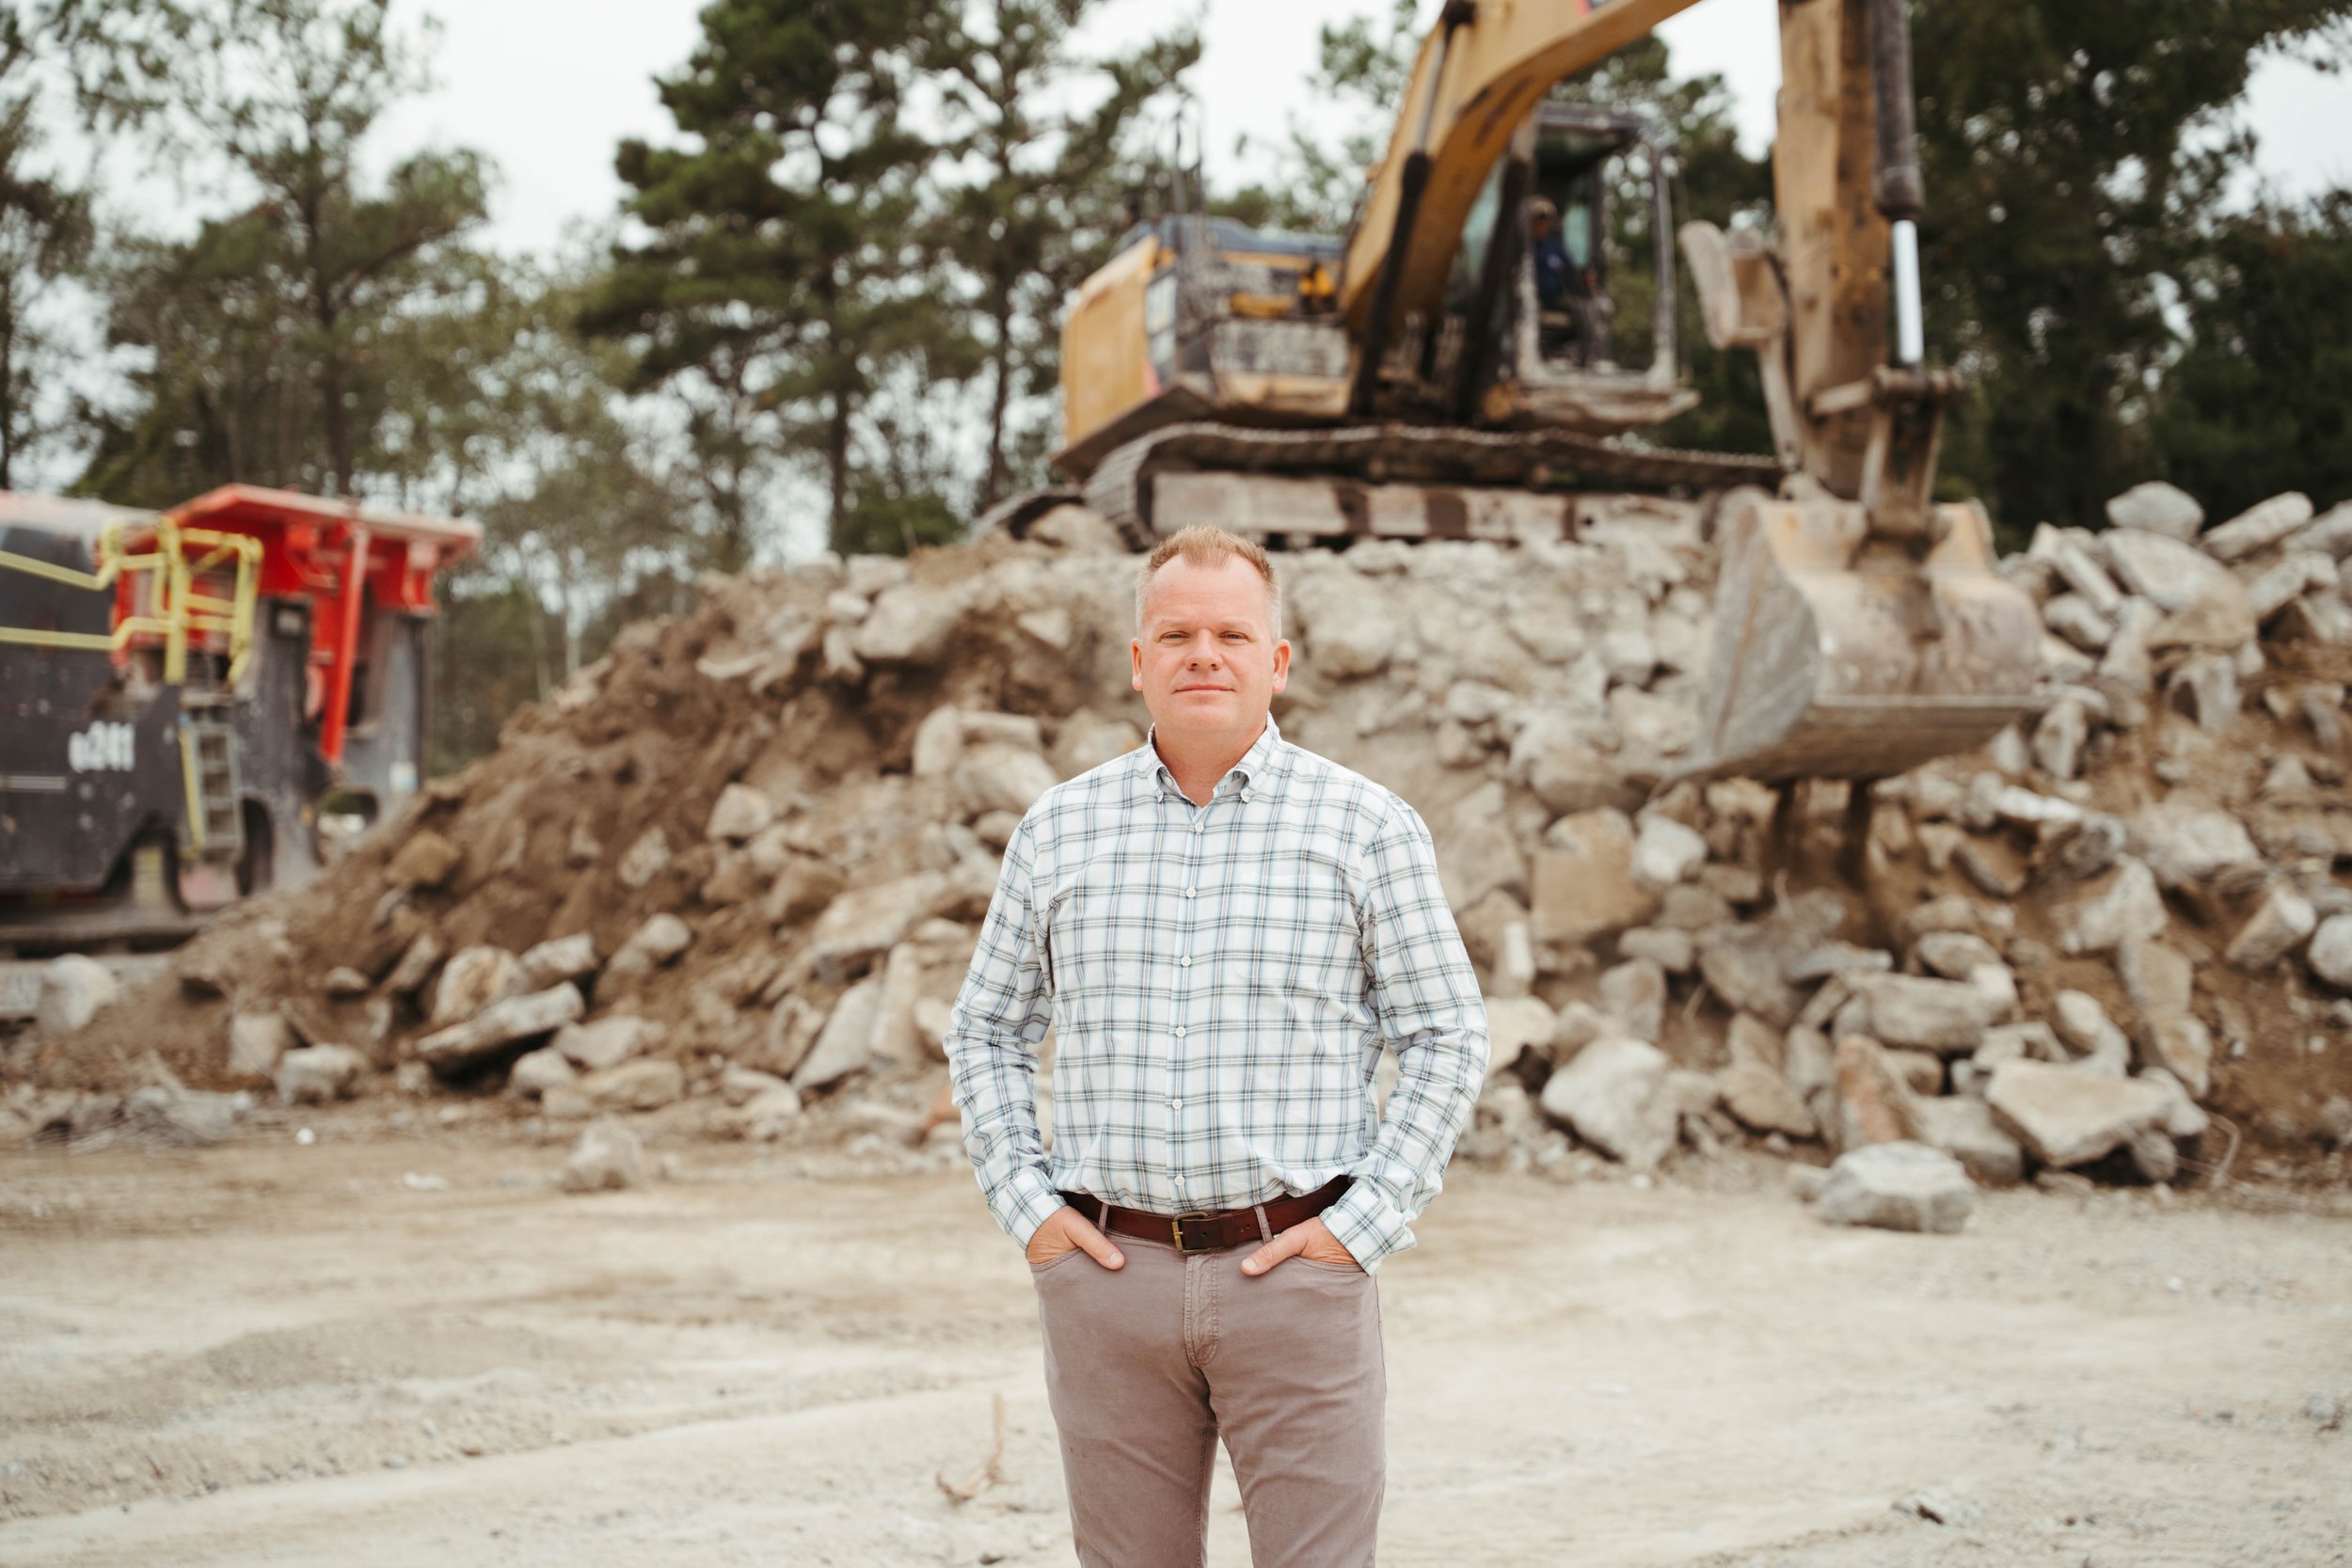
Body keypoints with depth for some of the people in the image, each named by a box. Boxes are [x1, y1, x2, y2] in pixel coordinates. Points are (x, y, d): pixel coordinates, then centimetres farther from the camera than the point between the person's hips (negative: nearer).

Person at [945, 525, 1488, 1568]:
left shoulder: (1367, 826, 0)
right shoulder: (1058, 829, 8)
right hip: (1107, 1277, 2)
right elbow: (985, 1033, 15)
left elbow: (1448, 1041, 1)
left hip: (1295, 1274, -2)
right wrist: (1025, 1206, 3)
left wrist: (1361, 1226, -7)